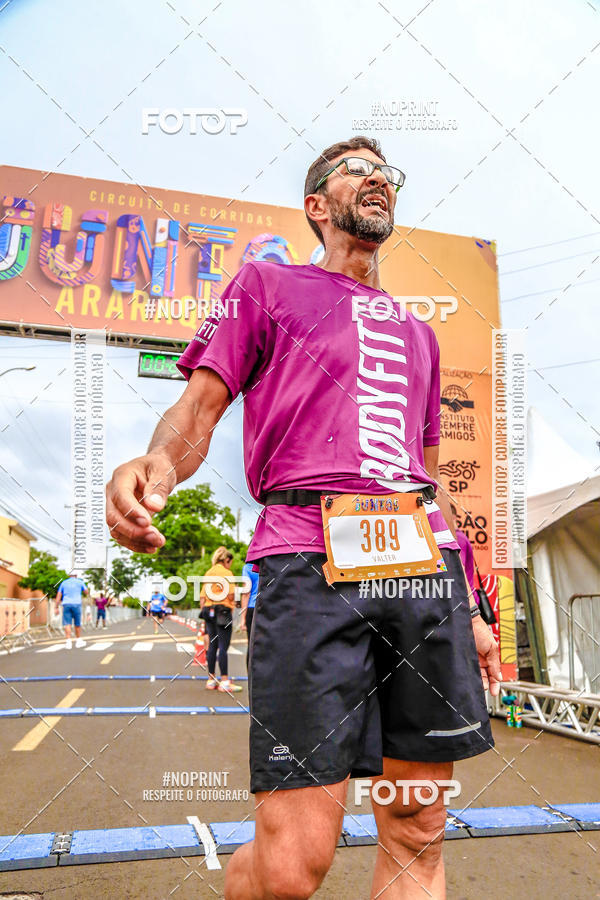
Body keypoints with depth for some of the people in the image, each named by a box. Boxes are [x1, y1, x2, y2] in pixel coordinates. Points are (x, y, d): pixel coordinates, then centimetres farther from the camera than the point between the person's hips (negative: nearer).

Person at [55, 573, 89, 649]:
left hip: (66, 604, 1)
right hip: (76, 604, -1)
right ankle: (79, 641, 18)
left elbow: (58, 595, 8)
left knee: (67, 624, -2)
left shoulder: (64, 583, 13)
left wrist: (56, 607, 8)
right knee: (77, 624, 9)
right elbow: (87, 592, 16)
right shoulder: (80, 582, 8)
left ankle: (68, 642, -13)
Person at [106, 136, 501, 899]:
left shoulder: (418, 334, 28)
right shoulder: (266, 285, 15)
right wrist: (156, 463, -20)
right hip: (310, 560, -4)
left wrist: (466, 609, 22)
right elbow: (199, 408, 4)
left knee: (417, 837, 6)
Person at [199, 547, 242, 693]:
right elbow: (231, 595, -15)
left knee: (212, 645, 11)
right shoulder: (226, 573, -8)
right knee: (223, 647, -6)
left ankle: (211, 680, 16)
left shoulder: (208, 573, 14)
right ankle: (224, 681, -5)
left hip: (208, 610, 7)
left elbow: (202, 596, 13)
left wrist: (203, 611, 18)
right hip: (223, 611, -7)